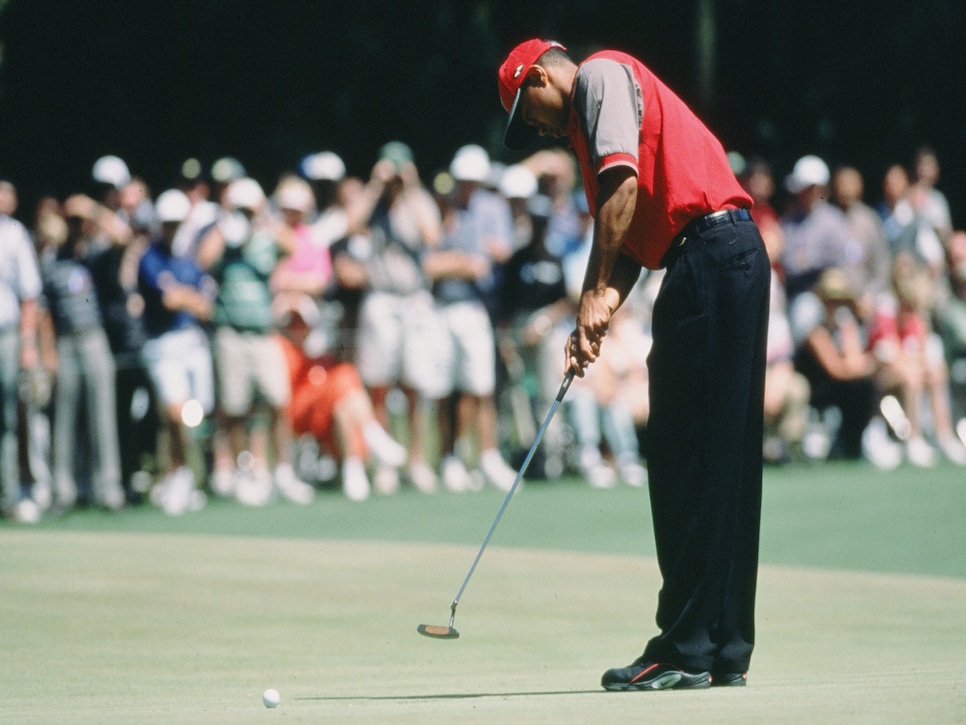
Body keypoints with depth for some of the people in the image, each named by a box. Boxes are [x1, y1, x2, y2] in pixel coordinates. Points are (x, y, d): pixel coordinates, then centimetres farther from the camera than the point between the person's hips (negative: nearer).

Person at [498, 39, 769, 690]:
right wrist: (597, 318, 6)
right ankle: (726, 652, 12)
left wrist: (599, 292, -13)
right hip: (736, 254, 10)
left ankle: (686, 652, -7)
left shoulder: (602, 75, 0)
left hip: (710, 256, -10)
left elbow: (624, 184, -15)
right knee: (723, 464, 10)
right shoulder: (592, 114, 28)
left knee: (689, 463, -8)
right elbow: (633, 235, 21)